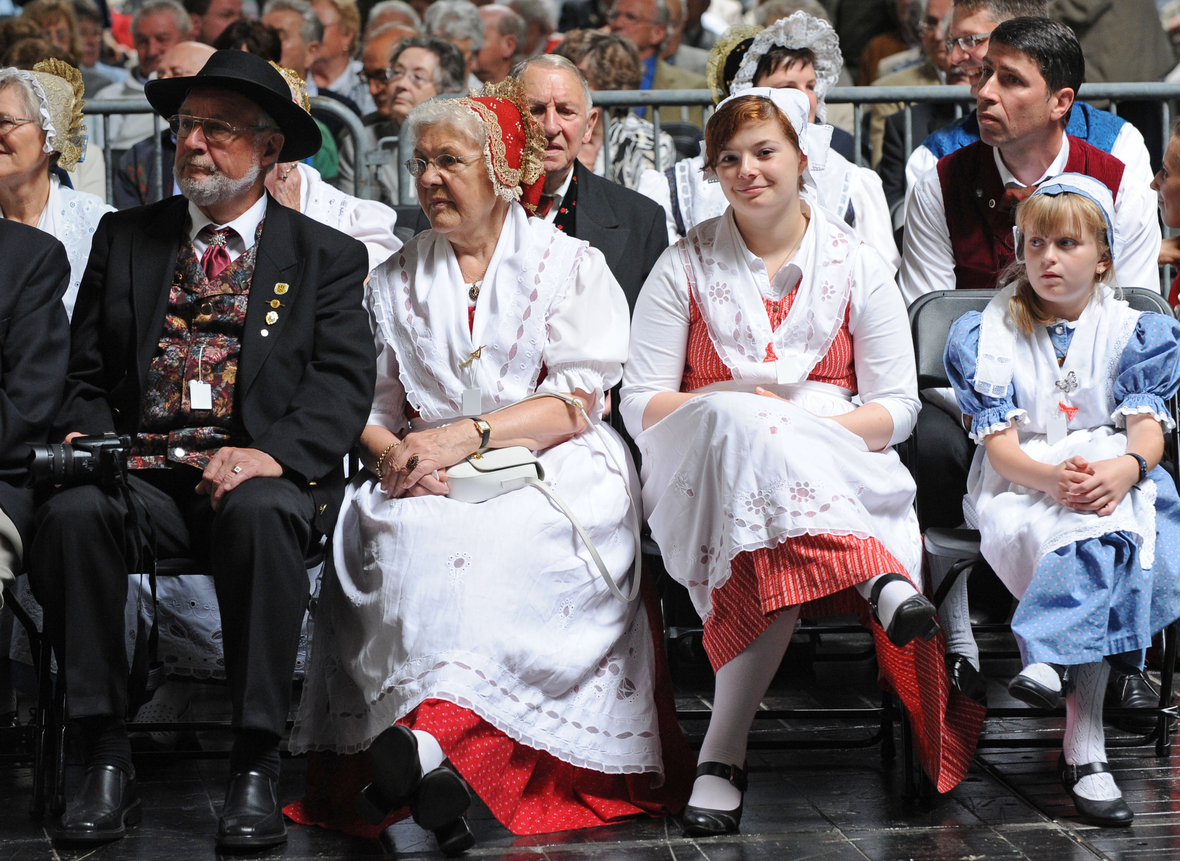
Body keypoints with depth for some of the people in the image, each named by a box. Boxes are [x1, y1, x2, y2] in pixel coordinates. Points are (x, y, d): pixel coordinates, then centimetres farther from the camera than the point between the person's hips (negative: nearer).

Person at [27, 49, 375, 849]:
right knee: (71, 512, -31)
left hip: (259, 472, -2)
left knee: (259, 514, -37)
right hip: (141, 472, 2)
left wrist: (273, 455, -20)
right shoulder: (124, 238, 19)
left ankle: (256, 767, -29)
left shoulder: (327, 257, 11)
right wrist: (85, 437, -5)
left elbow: (342, 384, -2)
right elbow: (89, 373, 17)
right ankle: (107, 762, -23)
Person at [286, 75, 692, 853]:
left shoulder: (570, 266, 10)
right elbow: (369, 401, 14)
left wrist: (466, 434, -14)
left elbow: (578, 401, -2)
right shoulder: (396, 281, 21)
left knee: (507, 536, -36)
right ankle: (434, 762, -42)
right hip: (429, 477, 3)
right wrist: (390, 452, -10)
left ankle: (427, 734, -50)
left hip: (548, 468, -2)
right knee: (411, 535, -32)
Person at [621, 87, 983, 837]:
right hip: (704, 469, -1)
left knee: (779, 558, -38)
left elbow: (898, 406, 6)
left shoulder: (858, 267, 11)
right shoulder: (686, 267, 11)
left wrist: (820, 428, -15)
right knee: (746, 432, -40)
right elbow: (641, 403, 5)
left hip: (839, 461, 1)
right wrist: (734, 405, -14)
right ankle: (878, 579, -51)